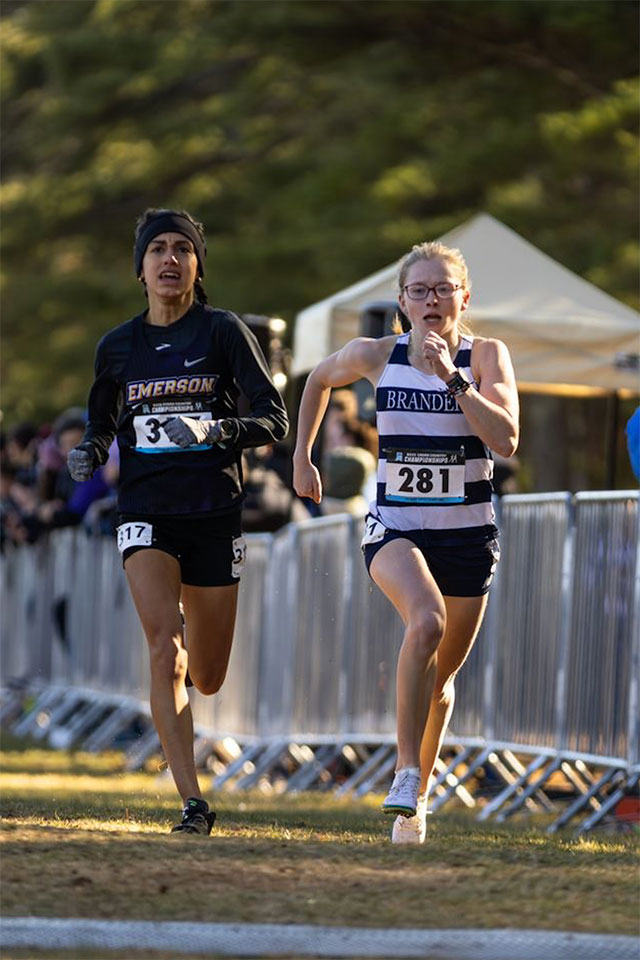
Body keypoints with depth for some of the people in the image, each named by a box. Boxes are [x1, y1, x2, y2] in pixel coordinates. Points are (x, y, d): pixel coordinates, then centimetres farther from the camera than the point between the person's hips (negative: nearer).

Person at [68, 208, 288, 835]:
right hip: (146, 515, 0)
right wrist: (89, 453, -2)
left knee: (206, 680, 9)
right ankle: (192, 803, -22)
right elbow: (102, 423, 21)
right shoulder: (118, 346, 7)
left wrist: (212, 430, -24)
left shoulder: (223, 331, -1)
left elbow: (274, 419, -6)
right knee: (164, 647, -22)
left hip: (214, 513, 0)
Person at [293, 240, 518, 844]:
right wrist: (302, 457, 18)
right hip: (395, 526, -1)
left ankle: (418, 795, 34)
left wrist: (451, 377, -25)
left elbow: (505, 441, -20)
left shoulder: (485, 356, -6)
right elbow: (320, 379, 19)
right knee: (426, 621, -32)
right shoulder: (376, 356, -3)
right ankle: (406, 773, -26)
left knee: (442, 674, 12)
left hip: (468, 532, 1)